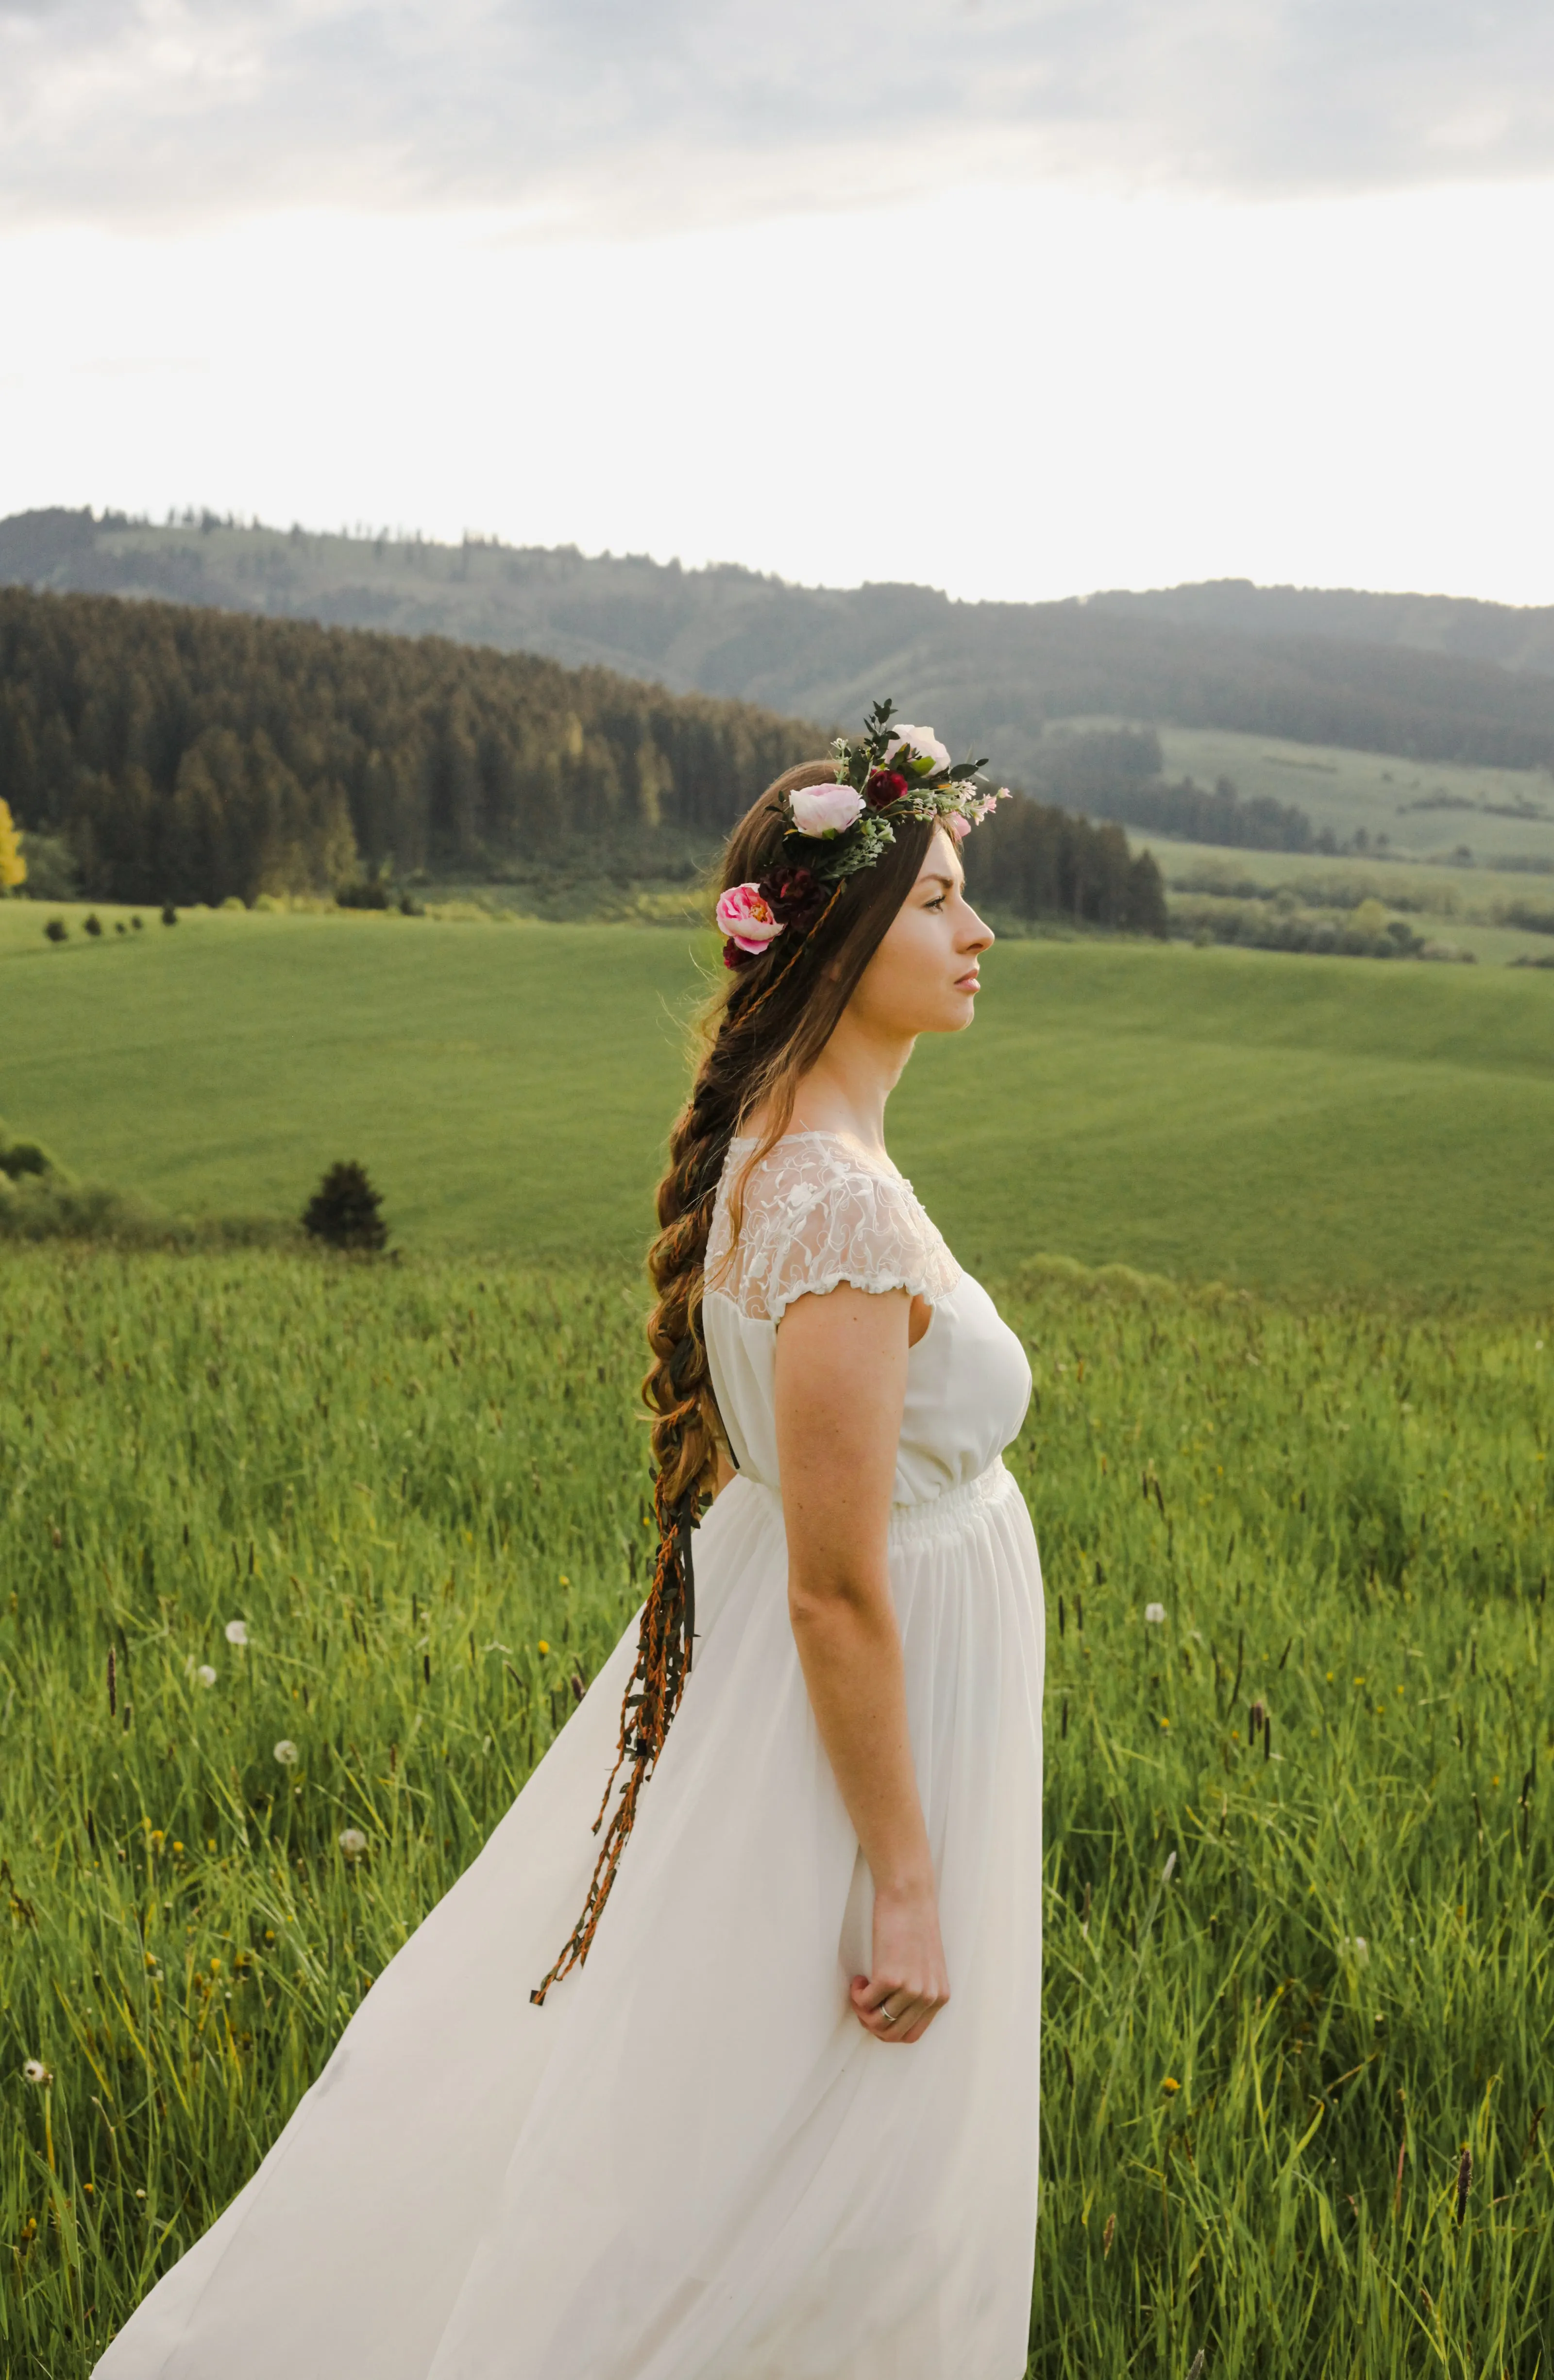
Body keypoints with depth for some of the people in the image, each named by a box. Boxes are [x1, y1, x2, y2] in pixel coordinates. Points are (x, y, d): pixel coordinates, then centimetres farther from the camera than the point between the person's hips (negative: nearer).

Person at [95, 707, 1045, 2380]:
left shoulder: (766, 1143, 0)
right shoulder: (840, 1208, -30)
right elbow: (837, 1596, -27)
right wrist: (906, 1886, -19)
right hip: (859, 1723, -9)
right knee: (816, 2171, 11)